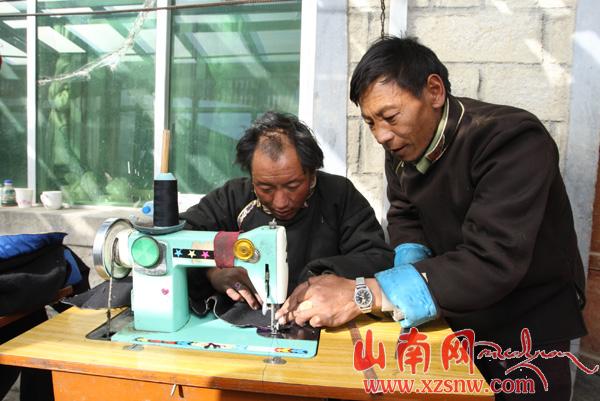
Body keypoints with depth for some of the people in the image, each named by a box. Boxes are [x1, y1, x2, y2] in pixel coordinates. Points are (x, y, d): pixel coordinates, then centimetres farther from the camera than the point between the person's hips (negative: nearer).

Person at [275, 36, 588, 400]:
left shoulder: (514, 140, -29)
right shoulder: (403, 142, -8)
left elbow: (492, 262, -37)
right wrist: (411, 266, -16)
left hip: (527, 327, -5)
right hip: (452, 316, 5)